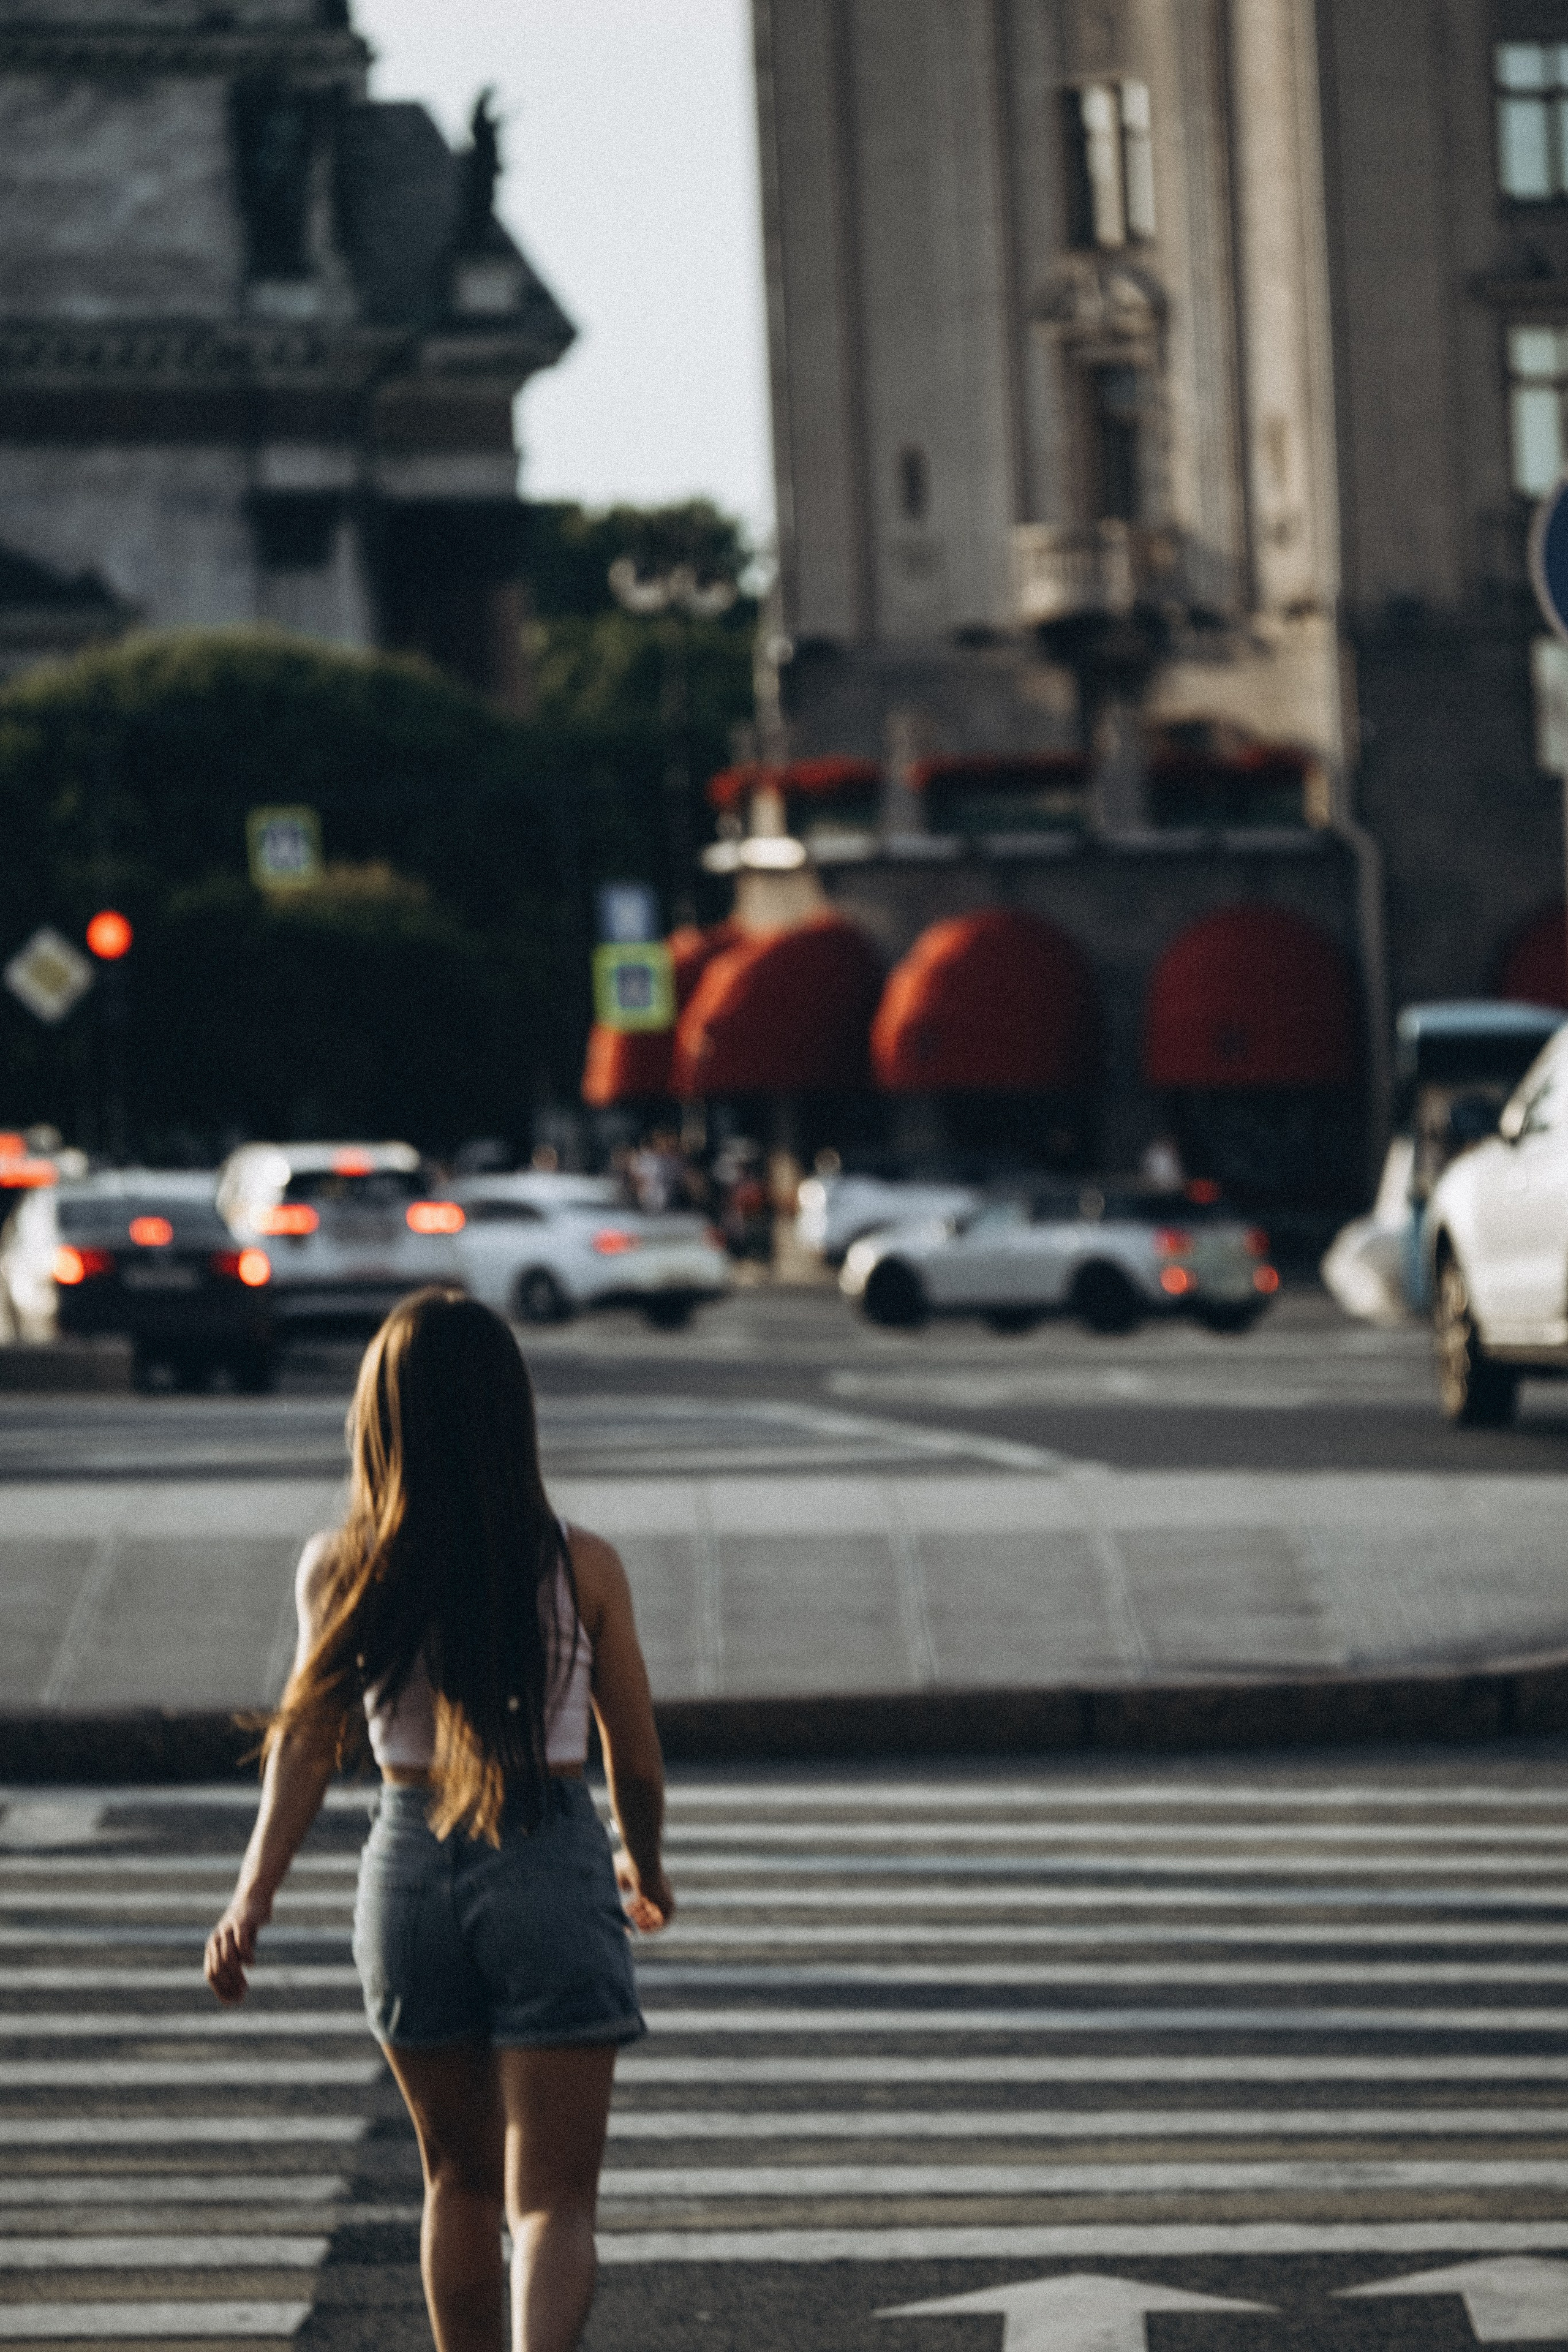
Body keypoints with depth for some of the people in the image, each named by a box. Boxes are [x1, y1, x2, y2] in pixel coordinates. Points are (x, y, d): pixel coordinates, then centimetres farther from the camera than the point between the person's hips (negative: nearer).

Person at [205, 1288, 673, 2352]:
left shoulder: (342, 1572, -5)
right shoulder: (581, 1568, -7)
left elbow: (306, 1745, -15)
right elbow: (637, 1757, 2)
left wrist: (253, 1900, -18)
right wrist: (645, 1865, 21)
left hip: (410, 1868, 2)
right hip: (550, 1871, -2)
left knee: (461, 2180, 21)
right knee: (552, 2197, -2)